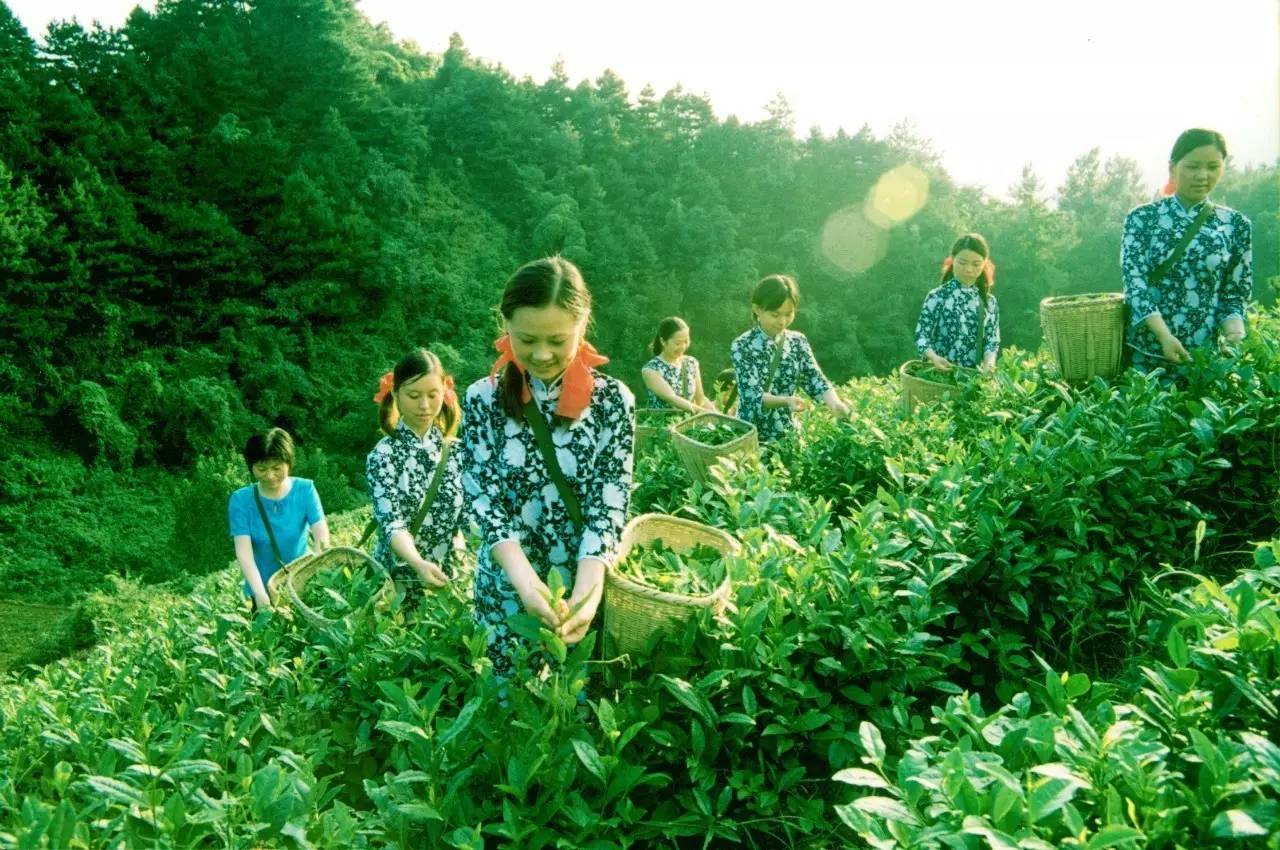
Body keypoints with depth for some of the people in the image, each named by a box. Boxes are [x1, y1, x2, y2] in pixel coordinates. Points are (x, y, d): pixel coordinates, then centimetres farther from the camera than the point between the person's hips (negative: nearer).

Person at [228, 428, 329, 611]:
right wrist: (260, 594, -35)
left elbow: (320, 529, -21)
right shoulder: (240, 500, -13)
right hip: (264, 591, 0)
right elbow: (243, 552, -21)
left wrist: (323, 548, -44)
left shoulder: (305, 489, -10)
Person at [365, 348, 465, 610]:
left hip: (446, 578, 3)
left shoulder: (454, 450, 2)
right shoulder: (384, 454, -9)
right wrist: (418, 564, -38)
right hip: (400, 581, -3)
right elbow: (391, 523, -20)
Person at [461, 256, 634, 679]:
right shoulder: (483, 400, -5)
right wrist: (525, 579, -27)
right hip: (505, 589, 1)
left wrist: (585, 592, -27)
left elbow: (609, 502, -12)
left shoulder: (612, 400, -7)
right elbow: (485, 499, -11)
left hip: (584, 588, 0)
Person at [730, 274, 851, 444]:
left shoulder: (798, 341, 2)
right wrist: (787, 401, -34)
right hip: (752, 435, -3)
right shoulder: (742, 346, -11)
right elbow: (753, 395, -18)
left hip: (788, 432, 4)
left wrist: (835, 403, -24)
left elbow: (815, 380, -4)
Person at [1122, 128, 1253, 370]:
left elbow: (1235, 295, 6)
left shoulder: (1236, 225, 3)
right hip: (1144, 350, -1)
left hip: (1204, 353, 1)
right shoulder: (1142, 218, -1)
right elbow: (1134, 280, -10)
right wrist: (1164, 335, -24)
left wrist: (1234, 333, -16)